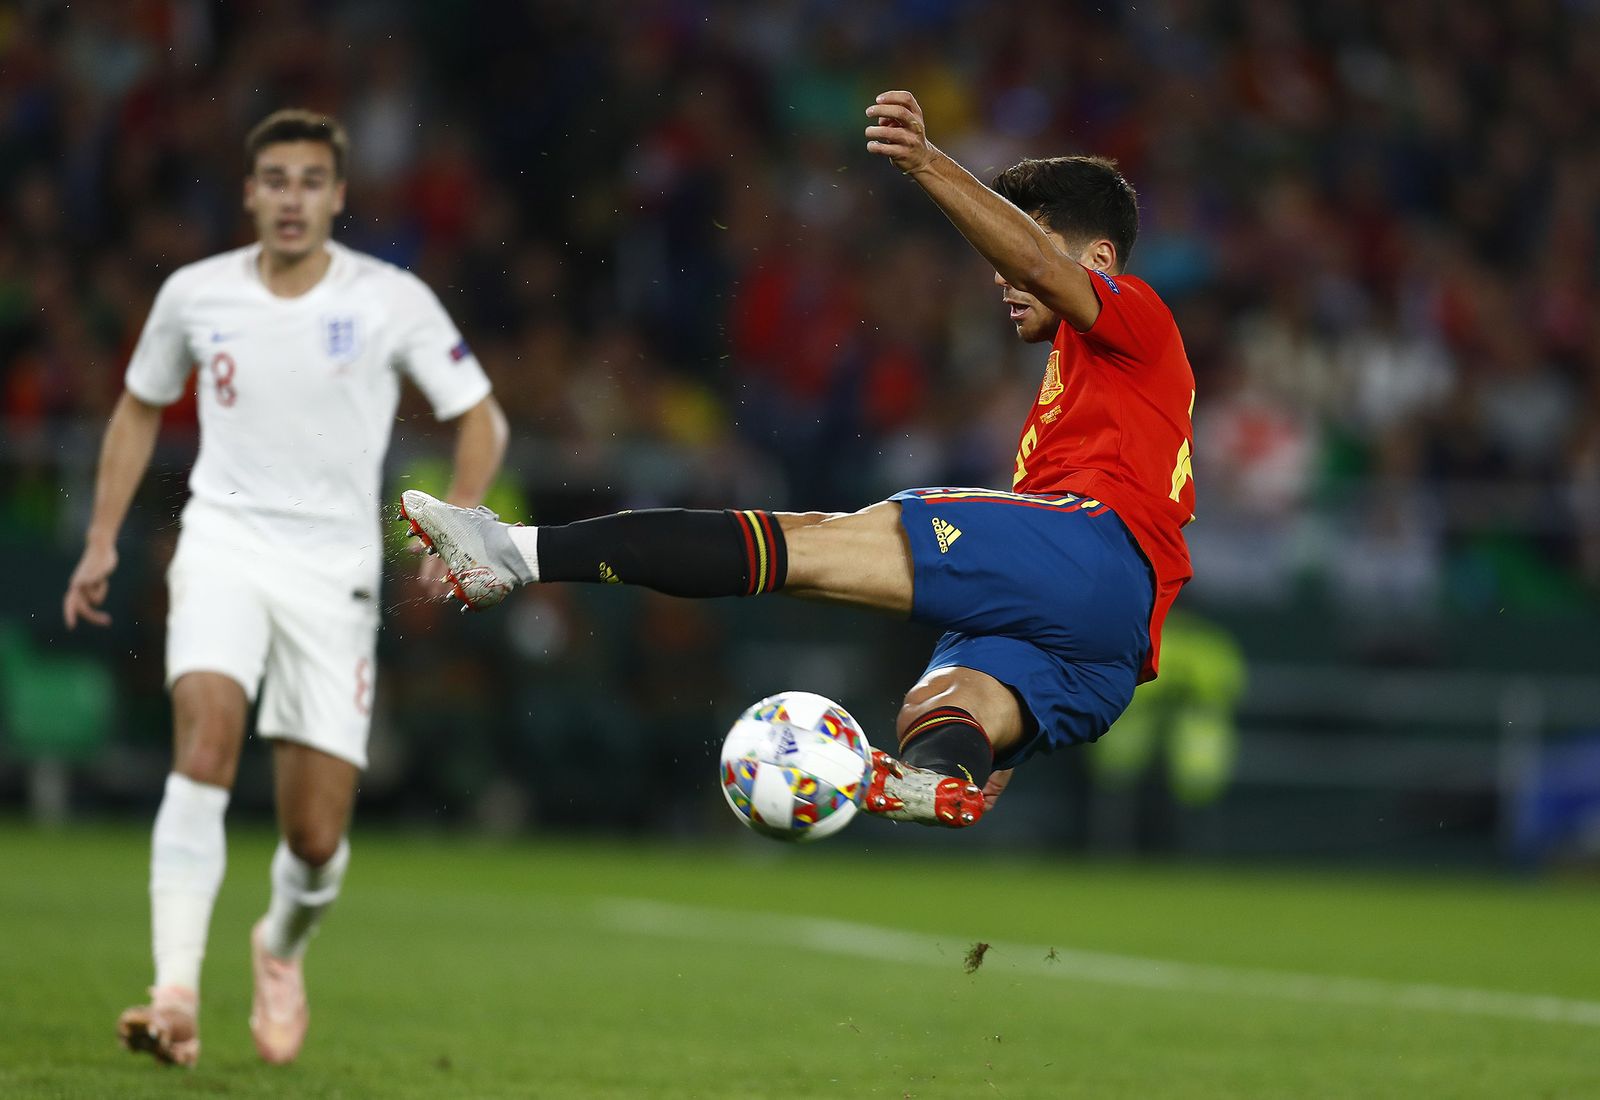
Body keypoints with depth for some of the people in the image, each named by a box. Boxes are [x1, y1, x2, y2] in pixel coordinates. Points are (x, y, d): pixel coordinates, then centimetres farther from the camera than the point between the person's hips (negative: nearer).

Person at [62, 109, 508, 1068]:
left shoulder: (392, 302, -5)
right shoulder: (196, 295, 1)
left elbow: (481, 418, 2)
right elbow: (141, 408, 18)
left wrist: (458, 524, -15)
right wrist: (103, 540, 13)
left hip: (335, 565, 0)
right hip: (226, 539, 0)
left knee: (318, 836, -1)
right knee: (207, 729, -28)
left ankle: (282, 946, 35)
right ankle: (177, 993, -32)